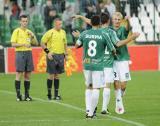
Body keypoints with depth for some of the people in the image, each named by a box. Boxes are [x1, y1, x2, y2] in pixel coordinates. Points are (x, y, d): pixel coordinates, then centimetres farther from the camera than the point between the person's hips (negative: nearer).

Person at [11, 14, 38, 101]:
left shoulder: (29, 32, 14)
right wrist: (23, 44, -19)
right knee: (19, 74, -7)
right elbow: (13, 44, -8)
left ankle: (27, 95, 9)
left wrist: (33, 36, -3)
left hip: (28, 53, 5)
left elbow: (36, 43, 14)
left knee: (27, 75, 5)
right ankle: (18, 95, -5)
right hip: (20, 53, -5)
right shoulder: (16, 31, -1)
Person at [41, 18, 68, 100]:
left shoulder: (63, 32, 10)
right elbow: (42, 43, -4)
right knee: (51, 75, -2)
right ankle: (49, 94, 8)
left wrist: (66, 54, 14)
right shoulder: (50, 33, -8)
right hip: (52, 56, -5)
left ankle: (56, 94, 11)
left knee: (57, 75, 8)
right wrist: (48, 52, -11)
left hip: (60, 56, 5)